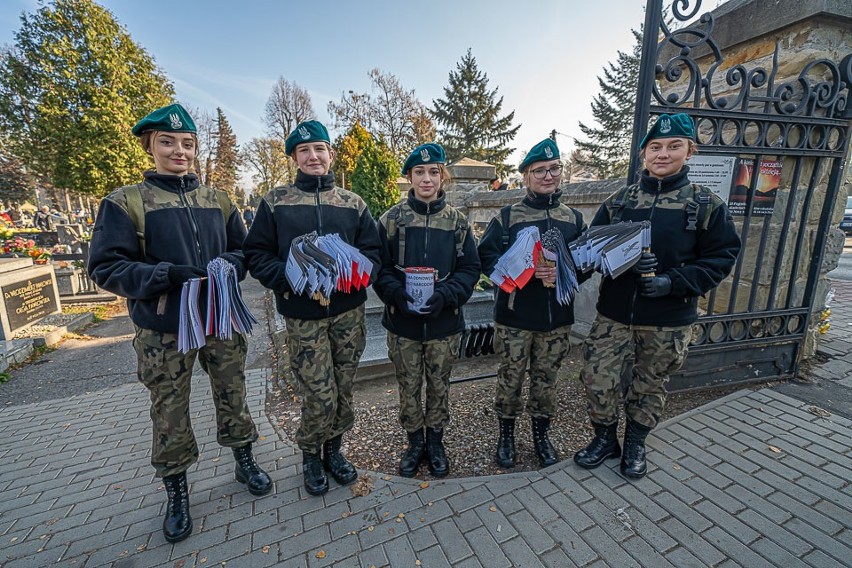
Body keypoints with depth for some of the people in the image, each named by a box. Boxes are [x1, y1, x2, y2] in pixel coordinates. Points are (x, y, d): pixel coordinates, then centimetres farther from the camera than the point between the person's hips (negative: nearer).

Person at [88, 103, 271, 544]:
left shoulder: (216, 199, 7)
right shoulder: (125, 202, -3)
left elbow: (243, 248, 9)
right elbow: (105, 267, -8)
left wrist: (228, 265, -13)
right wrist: (166, 274, -23)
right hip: (163, 333, -2)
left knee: (233, 398, 14)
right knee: (169, 415, 10)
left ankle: (244, 462, 37)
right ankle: (176, 493, 34)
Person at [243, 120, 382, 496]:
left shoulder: (353, 203, 9)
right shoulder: (275, 202, 4)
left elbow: (373, 250, 7)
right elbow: (256, 254, 2)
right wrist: (289, 278, -16)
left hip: (348, 312, 3)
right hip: (303, 315, -2)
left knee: (343, 391, 13)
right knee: (320, 397, 0)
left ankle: (333, 449, 39)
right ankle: (310, 454, 32)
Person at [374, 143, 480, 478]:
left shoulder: (457, 220, 1)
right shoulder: (391, 219, -2)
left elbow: (470, 269, -1)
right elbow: (379, 267, -1)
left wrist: (445, 295, -18)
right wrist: (397, 294, -20)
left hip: (445, 323, 1)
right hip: (402, 323, 0)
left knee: (439, 386, 16)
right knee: (408, 387, 13)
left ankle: (435, 442, 41)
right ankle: (415, 442, 38)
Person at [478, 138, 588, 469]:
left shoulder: (573, 218, 8)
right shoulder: (508, 216, -2)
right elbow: (487, 257, -9)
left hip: (557, 317, 3)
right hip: (514, 316, -3)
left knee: (546, 379, 16)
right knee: (510, 378, 10)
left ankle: (541, 435, 39)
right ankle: (506, 435, 33)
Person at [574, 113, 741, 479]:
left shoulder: (707, 204, -1)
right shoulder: (619, 200, 3)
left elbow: (722, 256, -2)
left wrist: (675, 281, -18)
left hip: (669, 320, 0)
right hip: (614, 313, 1)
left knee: (651, 385, 15)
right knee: (597, 379, 3)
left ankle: (635, 443, 40)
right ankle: (605, 438, 30)